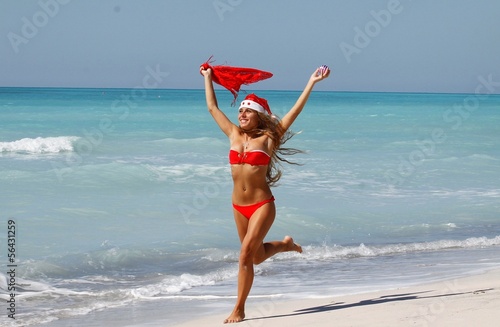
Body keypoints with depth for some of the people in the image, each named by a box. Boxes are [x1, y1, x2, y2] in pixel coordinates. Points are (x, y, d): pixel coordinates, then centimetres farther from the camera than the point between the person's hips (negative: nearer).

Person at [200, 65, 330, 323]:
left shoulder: (268, 138, -5)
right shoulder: (233, 135, 6)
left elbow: (295, 111, -7)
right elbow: (212, 107, 17)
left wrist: (312, 82, -9)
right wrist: (207, 78, 24)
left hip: (262, 204, -5)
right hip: (238, 206, 5)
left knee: (246, 253, -14)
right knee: (256, 257, 17)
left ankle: (239, 309, -7)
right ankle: (284, 245, 47)